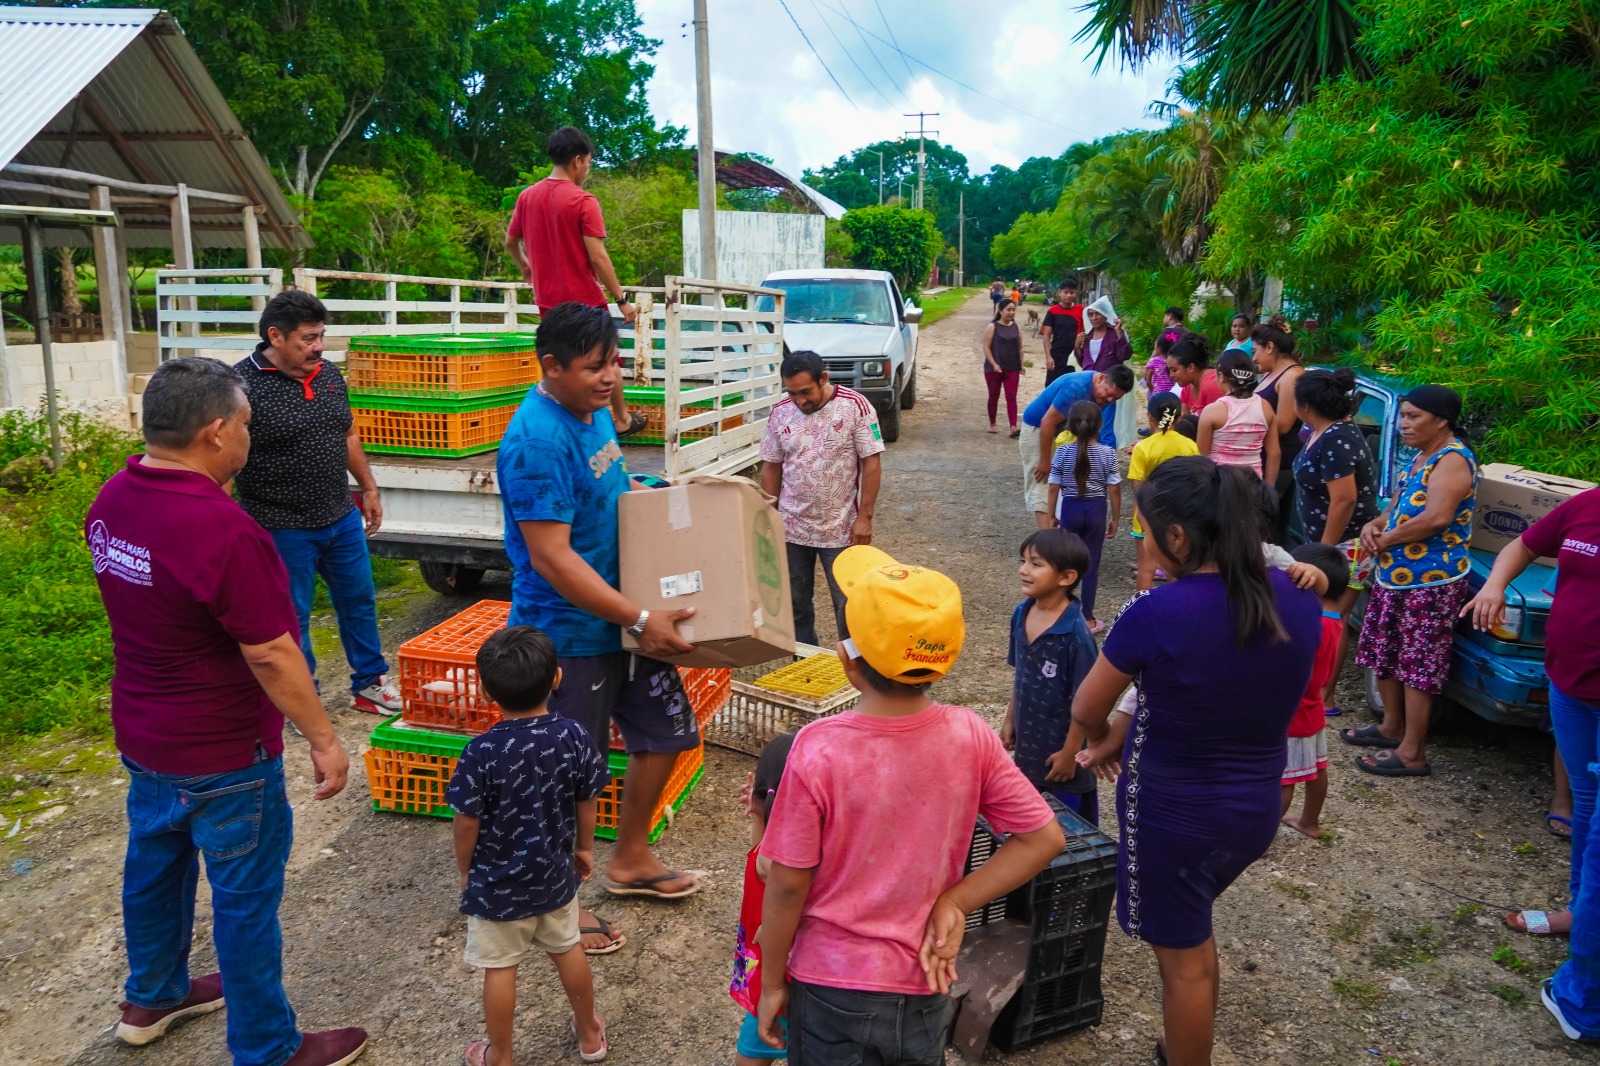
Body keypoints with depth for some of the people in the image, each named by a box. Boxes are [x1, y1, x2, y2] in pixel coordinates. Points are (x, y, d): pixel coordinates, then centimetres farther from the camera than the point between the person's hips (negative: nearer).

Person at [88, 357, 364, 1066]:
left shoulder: (112, 500, -4)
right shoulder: (223, 530, -31)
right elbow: (270, 654, -26)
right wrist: (322, 738, -17)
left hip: (140, 733, 9)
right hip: (222, 754, -8)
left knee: (154, 863, 25)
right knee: (246, 895, 6)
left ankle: (150, 999, 47)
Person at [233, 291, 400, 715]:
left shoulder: (329, 374, 5)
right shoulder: (243, 385, -17)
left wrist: (369, 489, 19)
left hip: (341, 518, 7)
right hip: (283, 529, -6)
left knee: (359, 601, 17)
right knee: (291, 618, 9)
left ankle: (370, 683, 34)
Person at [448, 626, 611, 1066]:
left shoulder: (483, 751, -26)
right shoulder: (574, 736, -16)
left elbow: (467, 822, -17)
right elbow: (586, 802, -3)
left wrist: (465, 871, 2)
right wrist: (584, 848, 15)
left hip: (497, 882, -4)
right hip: (555, 874, 4)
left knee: (500, 969, 15)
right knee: (568, 951, 23)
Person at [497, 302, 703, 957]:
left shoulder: (594, 412, 5)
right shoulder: (537, 441, -25)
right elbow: (552, 558, -27)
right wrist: (640, 620, -26)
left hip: (622, 618, 10)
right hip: (568, 633, -9)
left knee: (665, 730, 19)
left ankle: (629, 861, 38)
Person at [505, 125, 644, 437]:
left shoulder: (527, 196, 3)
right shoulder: (583, 201, -15)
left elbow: (510, 242, 14)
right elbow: (597, 257, -20)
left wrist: (524, 267, 34)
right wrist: (622, 299, -14)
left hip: (547, 298, 5)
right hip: (584, 298, -5)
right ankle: (621, 420, 27)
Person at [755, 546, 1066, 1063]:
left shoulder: (818, 750, -24)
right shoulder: (970, 737, -15)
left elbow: (788, 887, -16)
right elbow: (1044, 839, -7)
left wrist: (771, 983, -1)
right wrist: (952, 904, -6)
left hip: (832, 987, -3)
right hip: (925, 985, 3)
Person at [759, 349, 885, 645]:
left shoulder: (855, 406, -11)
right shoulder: (780, 414, -1)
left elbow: (872, 463, -10)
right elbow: (771, 468, 7)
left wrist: (864, 517, -13)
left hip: (841, 529, -3)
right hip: (791, 529, 4)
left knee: (848, 604, 6)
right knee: (794, 602, 14)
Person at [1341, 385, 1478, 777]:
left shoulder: (1452, 459, -16)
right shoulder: (1420, 457, 14)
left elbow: (1437, 518, -29)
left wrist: (1385, 539, -16)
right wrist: (1373, 525, -2)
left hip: (1431, 581, -10)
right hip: (1395, 575, 10)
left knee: (1418, 666, -3)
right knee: (1383, 654, 19)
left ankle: (1412, 753, 5)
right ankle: (1392, 727, 36)